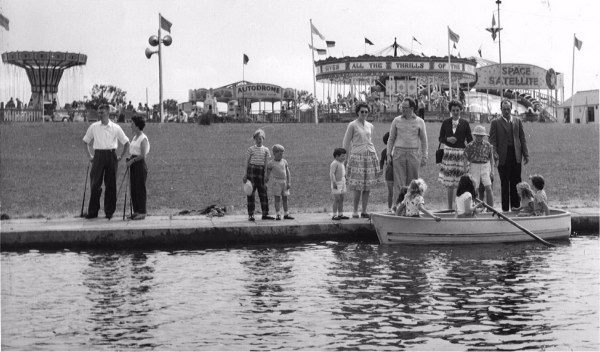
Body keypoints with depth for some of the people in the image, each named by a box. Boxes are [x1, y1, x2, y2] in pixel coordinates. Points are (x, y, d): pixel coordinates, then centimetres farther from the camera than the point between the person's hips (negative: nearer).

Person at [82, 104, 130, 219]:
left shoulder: (115, 128, 2)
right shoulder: (93, 127, 6)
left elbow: (126, 142, 10)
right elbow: (85, 141, 18)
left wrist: (121, 156, 4)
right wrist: (90, 155, 11)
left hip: (111, 155, -1)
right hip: (98, 155, 1)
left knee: (111, 184, 2)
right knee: (95, 184, -3)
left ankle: (109, 211, 11)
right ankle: (92, 211, 4)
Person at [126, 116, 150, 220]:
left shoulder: (143, 138, -13)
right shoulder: (134, 137, 14)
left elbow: (143, 155, -18)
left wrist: (132, 160, -12)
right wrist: (129, 159, 5)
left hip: (140, 165, -9)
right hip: (133, 166, 9)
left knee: (140, 189, -4)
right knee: (133, 188, 10)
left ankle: (142, 212, 1)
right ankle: (136, 211, 17)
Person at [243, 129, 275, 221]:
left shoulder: (265, 150, 8)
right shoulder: (251, 149, 3)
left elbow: (266, 163, 7)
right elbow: (248, 162, 4)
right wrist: (245, 174, 1)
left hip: (261, 170, 2)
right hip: (252, 169, -2)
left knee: (263, 193, 2)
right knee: (251, 193, -2)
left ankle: (265, 214, 8)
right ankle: (251, 214, 1)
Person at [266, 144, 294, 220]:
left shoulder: (284, 161, 9)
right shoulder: (271, 163, -2)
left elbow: (287, 172, 8)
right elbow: (268, 174, 2)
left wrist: (288, 182, 3)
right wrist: (266, 179, -9)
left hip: (284, 182, 4)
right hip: (277, 182, -4)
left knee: (285, 198, 8)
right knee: (277, 198, -3)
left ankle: (286, 214, 14)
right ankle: (278, 215, 0)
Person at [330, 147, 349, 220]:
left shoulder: (341, 163, 14)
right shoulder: (334, 164, -15)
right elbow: (331, 173, -21)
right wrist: (334, 182, -26)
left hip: (342, 183, 9)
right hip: (337, 183, -9)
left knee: (341, 199, 10)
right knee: (337, 199, -8)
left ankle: (340, 214, 15)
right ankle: (334, 215, -5)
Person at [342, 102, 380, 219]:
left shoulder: (370, 126, 13)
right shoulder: (352, 125, -2)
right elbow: (346, 143, 1)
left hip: (370, 155, 5)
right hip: (357, 156, -5)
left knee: (368, 186, 2)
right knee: (358, 187, -9)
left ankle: (364, 211, 9)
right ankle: (355, 211, 1)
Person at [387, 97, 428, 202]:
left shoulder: (419, 122, 5)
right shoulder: (396, 121, 6)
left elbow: (424, 140, 9)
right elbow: (391, 139, 11)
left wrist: (424, 157, 4)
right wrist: (389, 154, 4)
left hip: (413, 154, 0)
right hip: (399, 153, 0)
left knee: (412, 182, 3)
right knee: (399, 181, -5)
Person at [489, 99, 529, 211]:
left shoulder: (517, 121, 13)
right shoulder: (496, 123, 2)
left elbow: (522, 139, 12)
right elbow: (492, 141, -3)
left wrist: (525, 154, 4)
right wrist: (495, 157, -13)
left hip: (516, 156, 3)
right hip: (503, 156, -3)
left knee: (516, 183, 5)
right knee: (504, 184, 1)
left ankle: (515, 207, 13)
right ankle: (505, 208, 7)